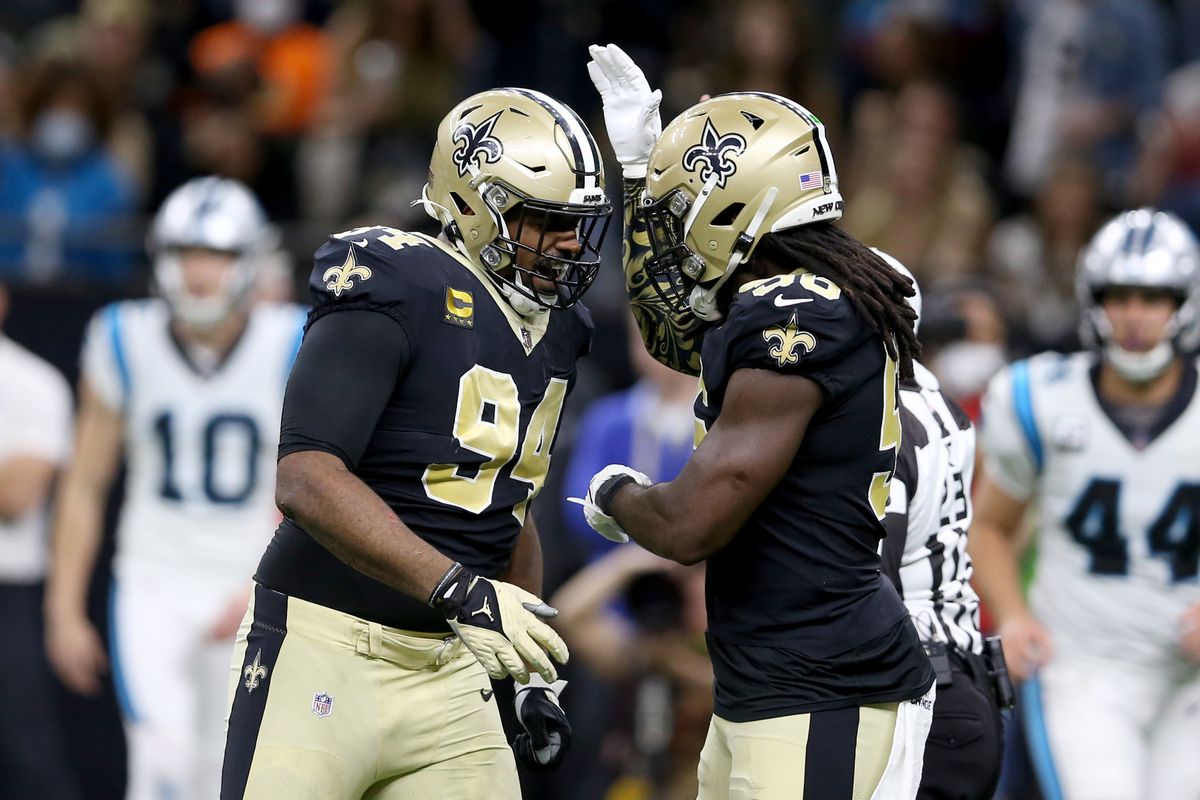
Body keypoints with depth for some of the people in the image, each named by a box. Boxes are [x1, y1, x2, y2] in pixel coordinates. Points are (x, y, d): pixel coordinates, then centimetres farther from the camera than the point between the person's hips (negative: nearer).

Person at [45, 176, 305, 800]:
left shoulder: (293, 347, -7)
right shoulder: (125, 342, -4)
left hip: (255, 589, 0)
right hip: (153, 587, 0)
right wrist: (64, 610, 3)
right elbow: (85, 484, 4)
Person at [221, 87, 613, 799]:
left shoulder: (552, 333, 12)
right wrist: (460, 591, -31)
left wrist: (535, 677, 19)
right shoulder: (399, 295, -14)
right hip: (326, 652, -7)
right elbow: (307, 482, -24)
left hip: (446, 671, 8)